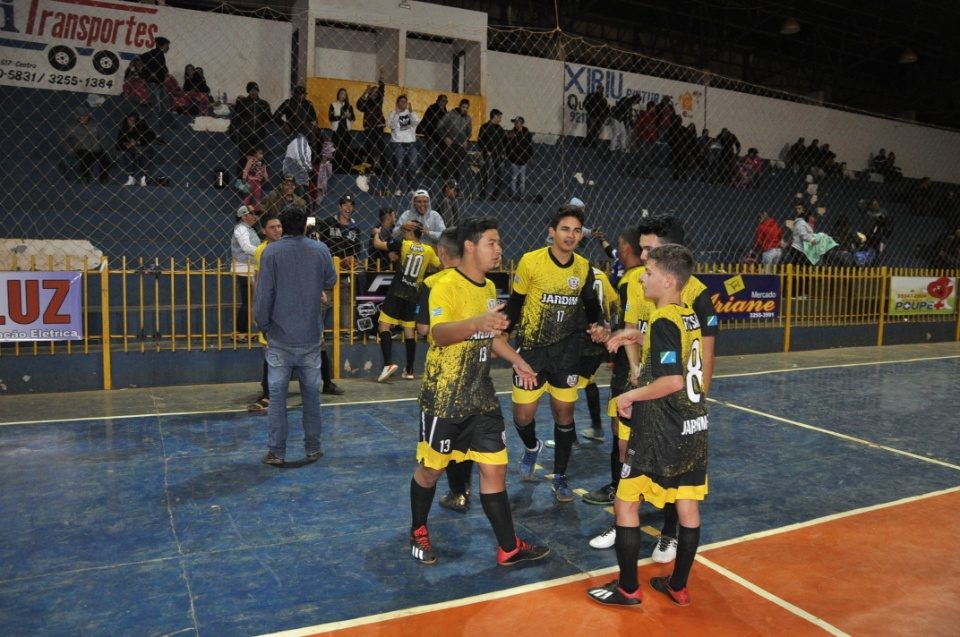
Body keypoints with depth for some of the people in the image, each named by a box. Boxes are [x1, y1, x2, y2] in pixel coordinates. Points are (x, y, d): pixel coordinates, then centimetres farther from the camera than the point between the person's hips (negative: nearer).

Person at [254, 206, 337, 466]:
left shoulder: (270, 253, -9)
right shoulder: (320, 250, -3)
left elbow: (263, 296, -10)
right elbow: (330, 281, 13)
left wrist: (263, 326, 4)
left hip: (280, 337, -2)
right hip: (311, 337, 2)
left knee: (277, 395, 7)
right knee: (311, 393, 12)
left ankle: (277, 452, 11)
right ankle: (313, 449, 20)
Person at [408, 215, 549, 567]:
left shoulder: (490, 287, 9)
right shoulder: (446, 286, -16)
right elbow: (439, 333, -35)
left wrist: (517, 361, 18)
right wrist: (476, 322, -51)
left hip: (481, 397, 6)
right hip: (443, 398, -6)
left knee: (494, 469, 6)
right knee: (431, 469, 11)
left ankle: (509, 547, 17)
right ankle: (418, 533, 34)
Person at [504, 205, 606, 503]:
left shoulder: (584, 267, -2)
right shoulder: (530, 262, -12)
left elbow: (591, 303, 12)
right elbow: (514, 304, -2)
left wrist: (596, 324, -7)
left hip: (566, 350, 3)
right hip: (530, 349, -2)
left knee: (564, 412, 6)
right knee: (523, 415, 0)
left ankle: (560, 478, 23)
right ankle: (532, 447, 36)